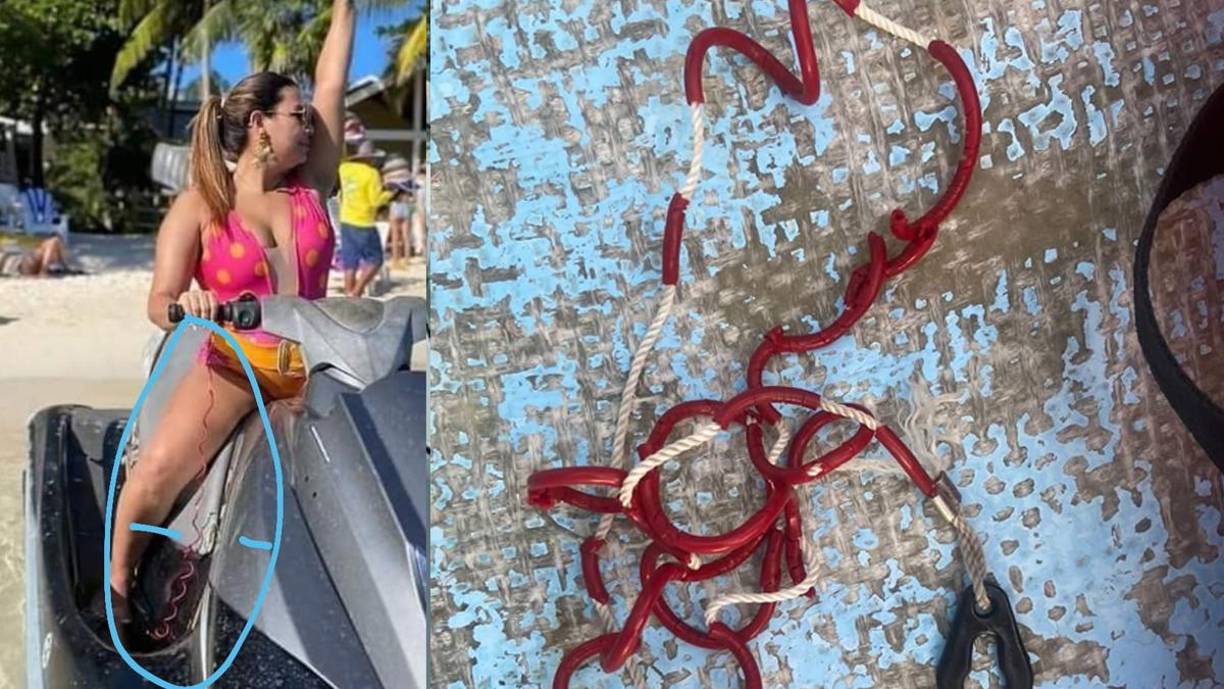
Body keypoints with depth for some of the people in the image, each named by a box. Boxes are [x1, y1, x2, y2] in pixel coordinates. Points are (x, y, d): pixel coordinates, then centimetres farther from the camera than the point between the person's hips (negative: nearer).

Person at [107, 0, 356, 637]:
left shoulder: (310, 186, 5)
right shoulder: (199, 207, -5)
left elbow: (331, 86, 6)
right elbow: (160, 302, -8)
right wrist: (183, 305, -32)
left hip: (312, 362, 4)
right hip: (232, 362, -4)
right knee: (158, 467, -16)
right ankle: (116, 585, 7)